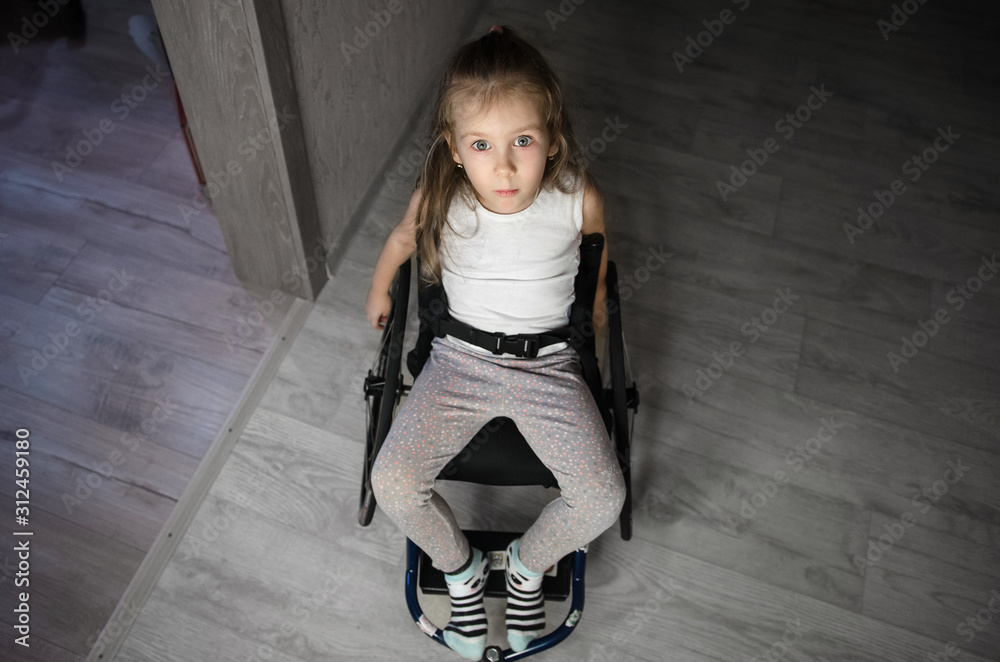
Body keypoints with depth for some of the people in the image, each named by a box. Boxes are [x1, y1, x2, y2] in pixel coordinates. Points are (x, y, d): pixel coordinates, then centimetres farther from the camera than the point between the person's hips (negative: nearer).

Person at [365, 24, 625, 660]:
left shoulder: (579, 201, -16)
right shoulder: (440, 200, -14)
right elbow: (404, 237, 11)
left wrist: (595, 308, 23)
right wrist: (379, 292, 27)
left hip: (548, 363, 0)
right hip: (461, 357, 1)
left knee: (603, 498, -15)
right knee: (392, 482, -14)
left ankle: (529, 562, 19)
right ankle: (461, 567, 17)